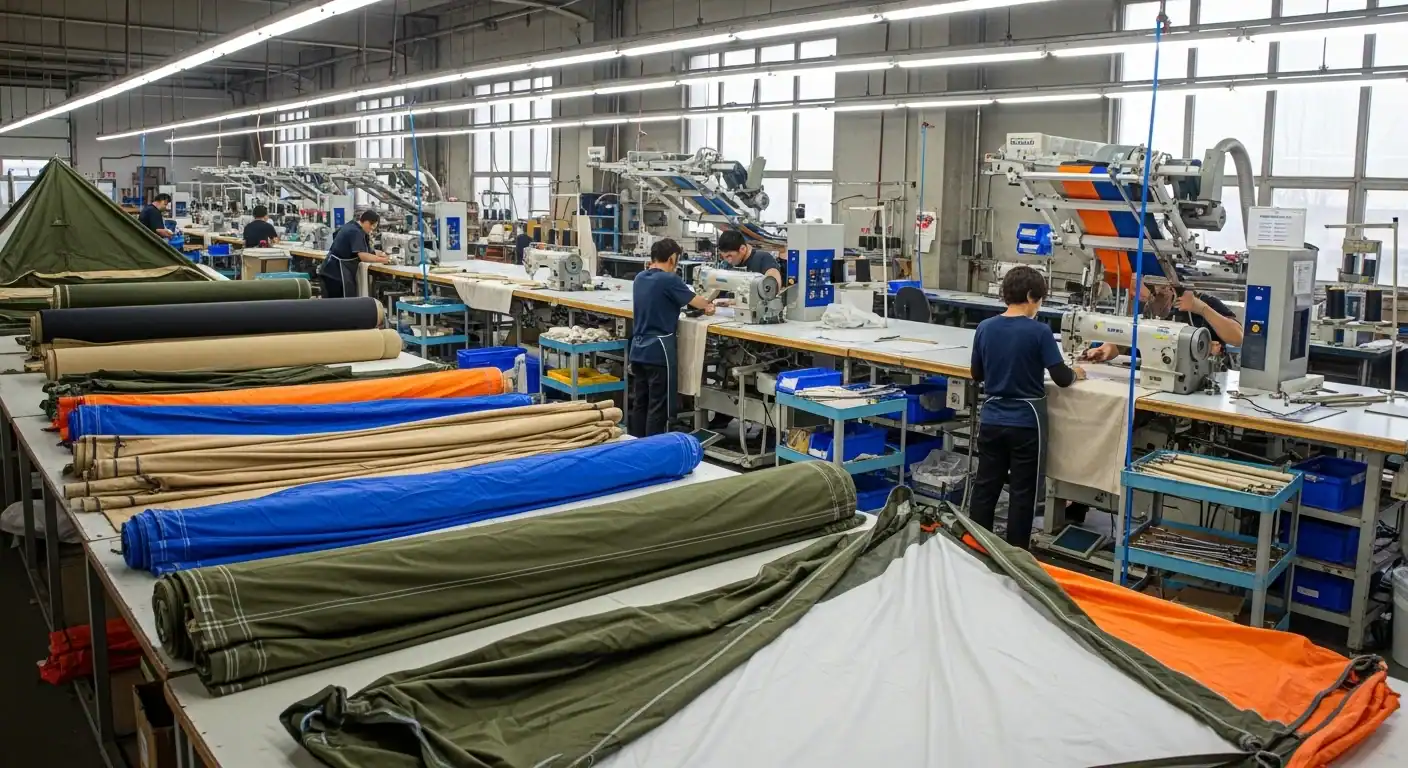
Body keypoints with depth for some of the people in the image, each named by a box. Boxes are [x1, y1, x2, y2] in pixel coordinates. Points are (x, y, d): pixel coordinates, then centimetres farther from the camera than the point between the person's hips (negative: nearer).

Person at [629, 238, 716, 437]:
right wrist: (709, 305, 21)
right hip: (658, 350, -8)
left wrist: (701, 304, 24)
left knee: (639, 403, 13)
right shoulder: (669, 280, -13)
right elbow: (695, 301, -2)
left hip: (638, 349, 8)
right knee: (658, 406, 0)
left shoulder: (639, 278, 9)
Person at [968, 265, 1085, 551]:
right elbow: (1062, 378, -11)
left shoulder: (985, 328, -1)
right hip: (1025, 422, -4)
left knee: (985, 486, 12)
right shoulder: (1039, 332, -13)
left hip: (991, 419, 4)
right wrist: (1075, 373, 10)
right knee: (1022, 492, 7)